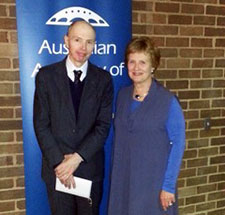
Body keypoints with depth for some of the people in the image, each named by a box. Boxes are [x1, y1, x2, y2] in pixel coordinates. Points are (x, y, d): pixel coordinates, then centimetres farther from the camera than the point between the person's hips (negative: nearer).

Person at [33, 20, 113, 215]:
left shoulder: (103, 79, -1)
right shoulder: (46, 76, -3)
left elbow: (103, 125, -5)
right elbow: (41, 124, -5)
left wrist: (78, 157, -14)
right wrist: (58, 162, -12)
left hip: (90, 167, 1)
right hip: (57, 168, 0)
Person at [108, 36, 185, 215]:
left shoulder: (168, 101, -12)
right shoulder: (123, 95, 2)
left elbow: (178, 144, -10)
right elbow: (119, 139, 9)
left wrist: (169, 186, -12)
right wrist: (115, 176, 6)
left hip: (154, 182, -4)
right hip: (122, 181, 4)